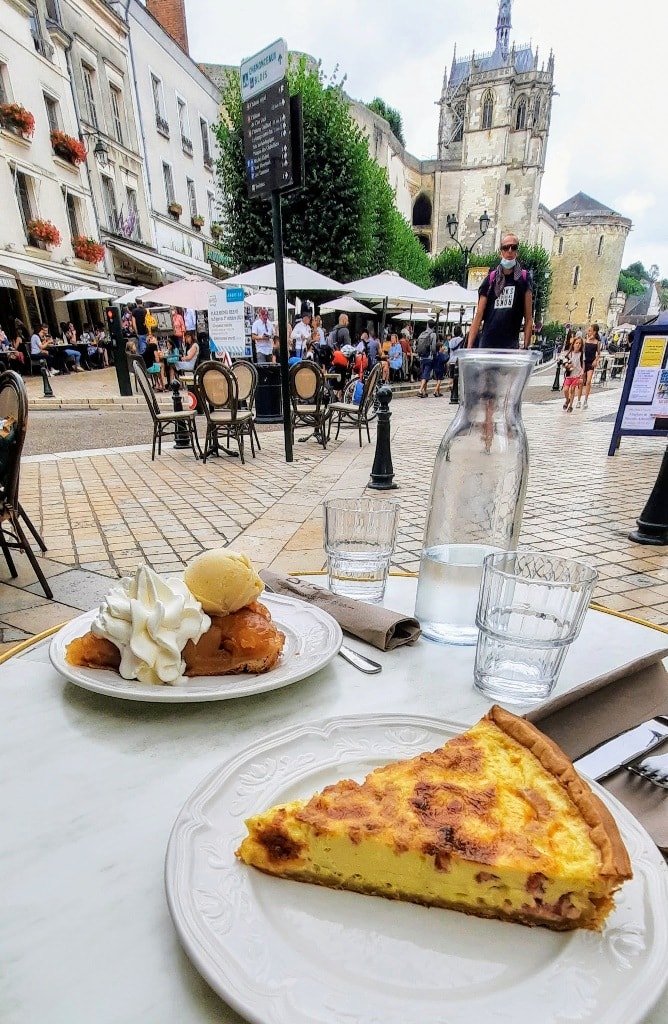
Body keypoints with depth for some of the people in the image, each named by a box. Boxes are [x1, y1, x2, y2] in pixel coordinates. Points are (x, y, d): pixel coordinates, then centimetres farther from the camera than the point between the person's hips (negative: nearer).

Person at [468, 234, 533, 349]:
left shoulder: (524, 278, 6)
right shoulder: (490, 279, 9)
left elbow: (528, 319, 4)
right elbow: (478, 316, 6)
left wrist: (526, 347, -6)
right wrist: (469, 346, -3)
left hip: (511, 345, -1)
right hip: (486, 344, 1)